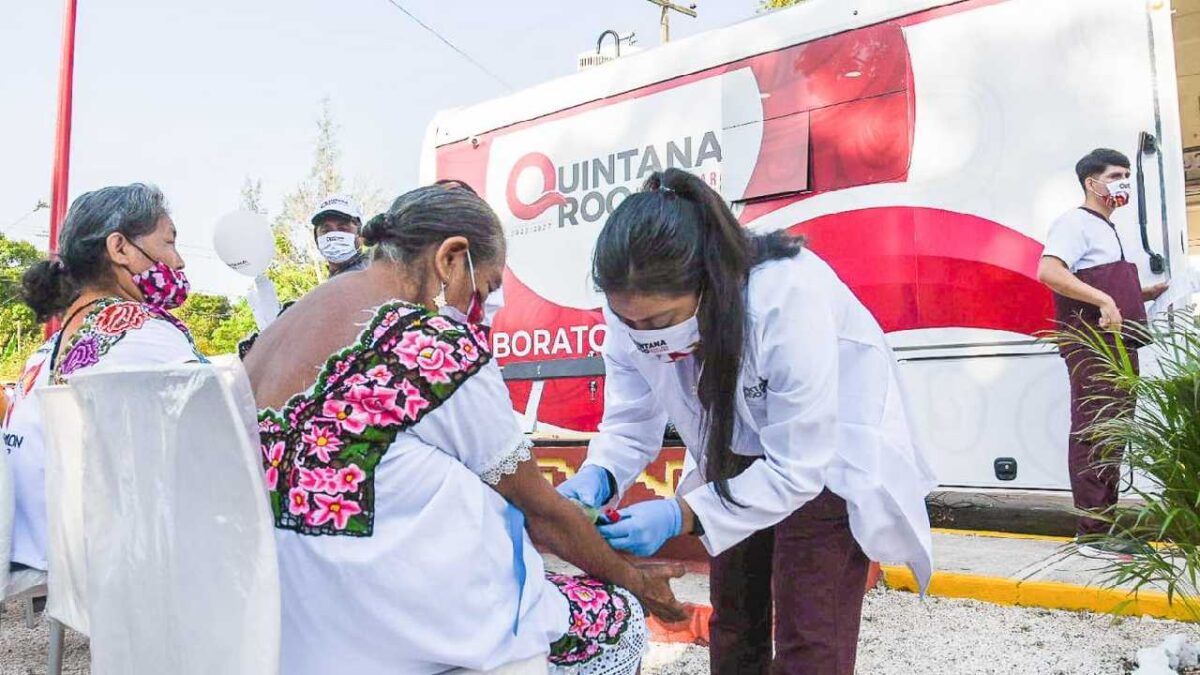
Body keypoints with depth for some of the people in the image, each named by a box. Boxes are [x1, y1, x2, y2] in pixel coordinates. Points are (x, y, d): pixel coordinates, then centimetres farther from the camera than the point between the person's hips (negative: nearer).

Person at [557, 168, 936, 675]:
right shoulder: (636, 307, -24)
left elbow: (798, 468, -33)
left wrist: (682, 516, -42)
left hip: (829, 457, -5)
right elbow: (631, 422, -14)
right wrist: (597, 478, -35)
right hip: (740, 456, 5)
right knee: (733, 625, 17)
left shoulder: (788, 298, -39)